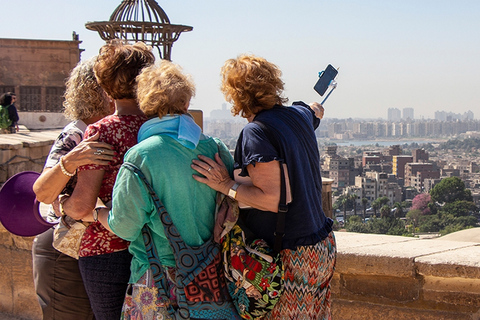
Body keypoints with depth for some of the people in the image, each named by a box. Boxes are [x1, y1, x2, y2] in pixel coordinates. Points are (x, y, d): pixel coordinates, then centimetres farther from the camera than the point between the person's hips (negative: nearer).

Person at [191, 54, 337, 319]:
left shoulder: (256, 133, -18)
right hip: (322, 245, 9)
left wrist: (225, 185, -17)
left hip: (290, 256, -9)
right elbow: (315, 113, 33)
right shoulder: (299, 115, 5)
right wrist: (317, 108, 56)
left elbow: (272, 200, -22)